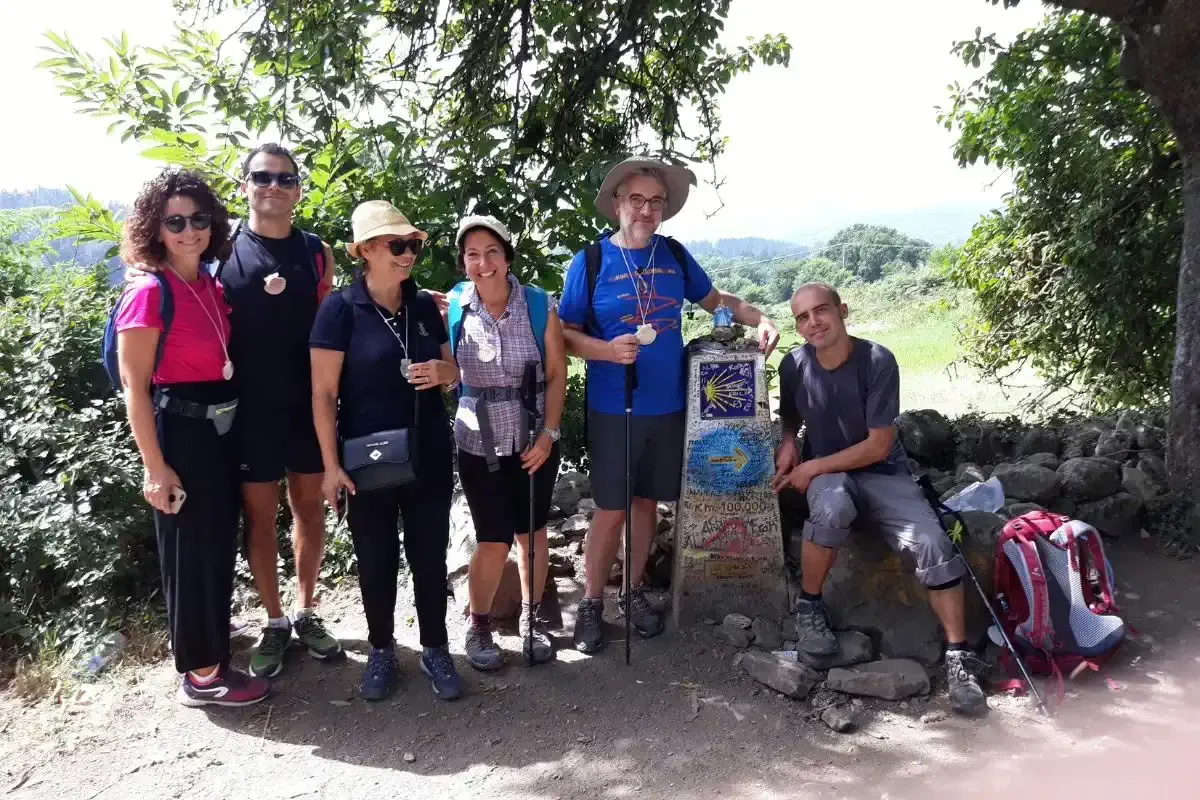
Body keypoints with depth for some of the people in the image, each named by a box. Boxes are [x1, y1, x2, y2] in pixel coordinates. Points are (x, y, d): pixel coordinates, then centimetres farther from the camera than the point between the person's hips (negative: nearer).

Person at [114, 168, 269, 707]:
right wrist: (155, 468, -19)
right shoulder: (149, 292, -15)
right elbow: (135, 388, -16)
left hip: (219, 428, 8)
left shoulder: (209, 285, 7)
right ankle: (201, 675, 19)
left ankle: (212, 647, 40)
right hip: (179, 432, -8)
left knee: (218, 546, 20)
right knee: (190, 550, 4)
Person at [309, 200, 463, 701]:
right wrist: (331, 464, -13)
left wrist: (445, 372, -10)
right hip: (368, 457, -3)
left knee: (430, 554, 10)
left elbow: (453, 370, 15)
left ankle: (435, 650, 27)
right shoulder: (340, 309, -9)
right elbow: (323, 393, -9)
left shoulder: (425, 307, 5)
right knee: (376, 558, 10)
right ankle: (381, 651, 29)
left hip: (428, 454, 4)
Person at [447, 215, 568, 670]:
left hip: (534, 440, 1)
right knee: (494, 542, 1)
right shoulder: (452, 308, -7)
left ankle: (531, 618, 35)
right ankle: (479, 625, 26)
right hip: (479, 443, -1)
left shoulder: (539, 306, -8)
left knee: (532, 533, 13)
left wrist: (549, 434, -8)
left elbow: (556, 375, -3)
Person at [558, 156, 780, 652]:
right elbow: (565, 333, -6)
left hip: (668, 407, 4)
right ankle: (591, 604, 18)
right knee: (611, 511, 0)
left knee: (648, 502, 14)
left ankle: (634, 593, 31)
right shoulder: (591, 261, -7)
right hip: (613, 410, -4)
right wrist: (607, 350, -24)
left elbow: (715, 299, 18)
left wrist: (760, 320, 1)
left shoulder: (674, 255, 5)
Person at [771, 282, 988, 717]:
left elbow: (879, 446, -16)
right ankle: (808, 606, -13)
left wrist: (813, 467, -16)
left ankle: (959, 657, -9)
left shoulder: (877, 361, -17)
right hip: (824, 473, 1)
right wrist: (787, 444, -8)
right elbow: (789, 419, 15)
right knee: (832, 508, -37)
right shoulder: (794, 364, -6)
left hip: (881, 473, 0)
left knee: (933, 544, -25)